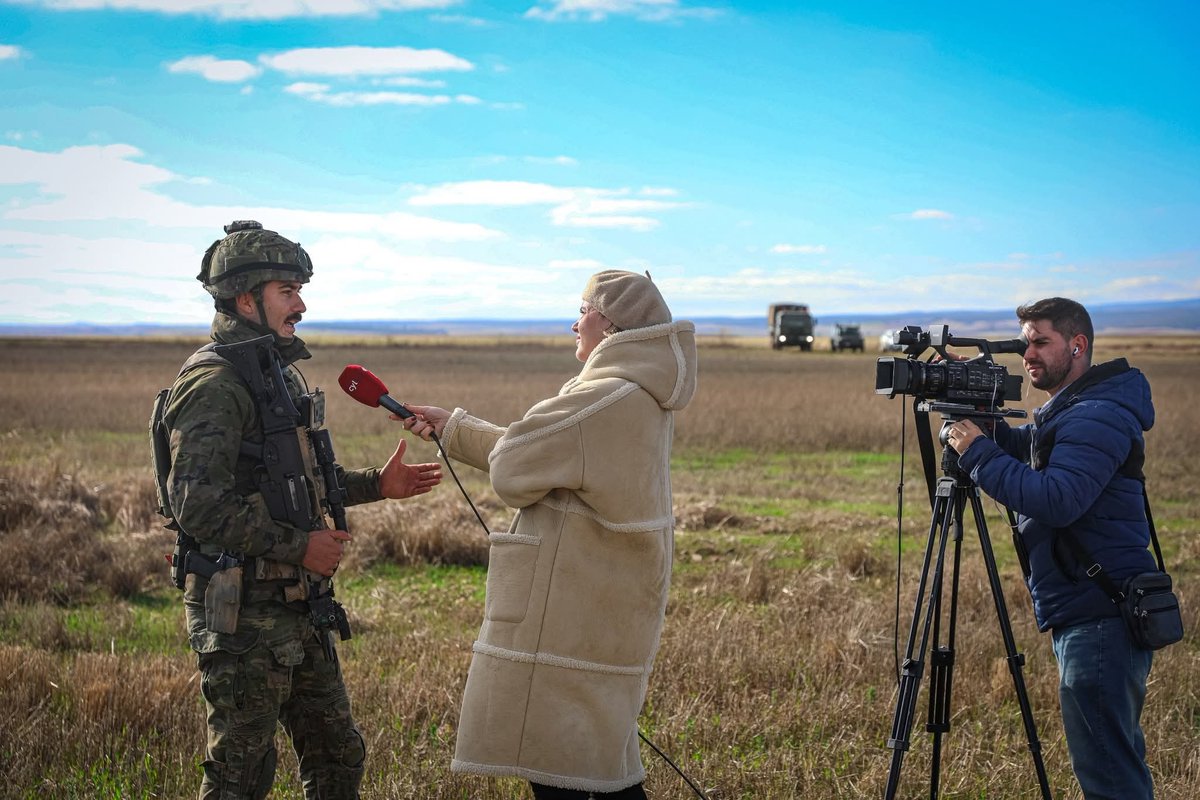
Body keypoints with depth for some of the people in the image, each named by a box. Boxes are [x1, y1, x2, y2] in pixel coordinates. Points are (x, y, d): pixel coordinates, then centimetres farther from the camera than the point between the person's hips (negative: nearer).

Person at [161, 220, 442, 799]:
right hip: (243, 614, -9)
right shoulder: (213, 382, -17)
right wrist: (299, 546, -21)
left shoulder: (276, 371, 14)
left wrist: (376, 485, 14)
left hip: (297, 608, 9)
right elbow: (197, 504, -26)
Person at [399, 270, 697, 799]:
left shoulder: (607, 398, -20)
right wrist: (452, 429, 26)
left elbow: (511, 468, -17)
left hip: (572, 612, -10)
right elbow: (531, 451, 21)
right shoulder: (644, 395, 12)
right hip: (612, 607, 10)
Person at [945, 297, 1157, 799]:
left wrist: (978, 454, -21)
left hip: (1100, 621, -11)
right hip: (1085, 617, 11)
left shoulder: (1099, 417, -16)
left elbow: (1057, 501, -28)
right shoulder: (1065, 413, 18)